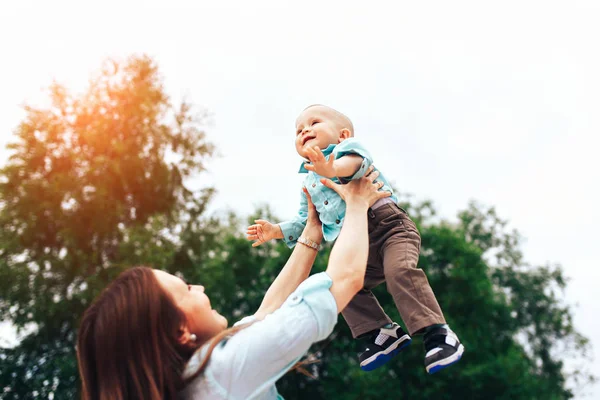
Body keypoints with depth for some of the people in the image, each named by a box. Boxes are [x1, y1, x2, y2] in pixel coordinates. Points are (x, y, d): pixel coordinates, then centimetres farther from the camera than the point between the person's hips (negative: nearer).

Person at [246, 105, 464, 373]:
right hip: (357, 246, 8)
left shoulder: (346, 147, 3)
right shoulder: (309, 182, 25)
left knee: (400, 270, -27)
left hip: (387, 223, -8)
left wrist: (332, 169, -45)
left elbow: (356, 161, -23)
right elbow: (304, 222, 32)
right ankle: (382, 332, 6)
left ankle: (437, 333, -23)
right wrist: (275, 230, 18)